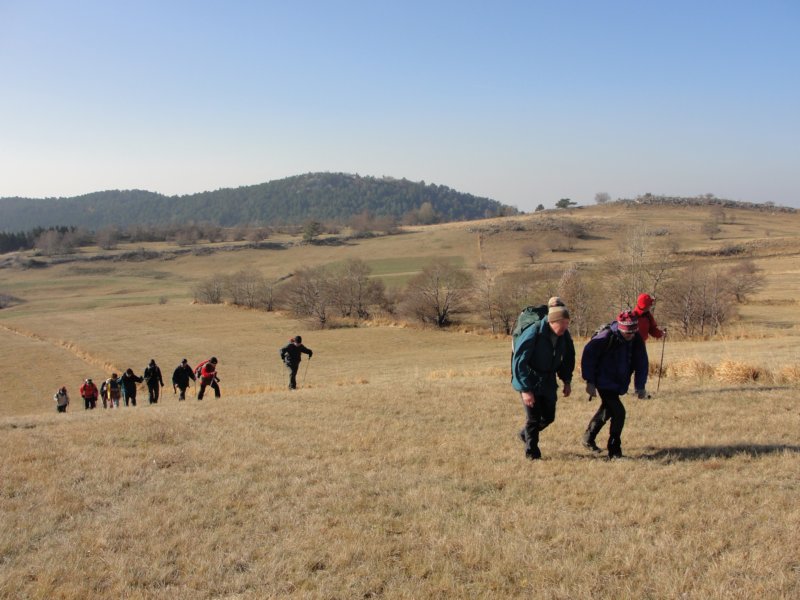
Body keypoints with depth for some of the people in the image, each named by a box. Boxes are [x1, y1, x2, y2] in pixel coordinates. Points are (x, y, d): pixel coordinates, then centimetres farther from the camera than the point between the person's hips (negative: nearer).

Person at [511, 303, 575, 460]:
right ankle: (532, 452, 15)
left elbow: (567, 358, 11)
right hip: (529, 382, -6)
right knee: (533, 418, -3)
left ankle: (525, 434, 38)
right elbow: (519, 362, -25)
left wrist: (567, 381, 7)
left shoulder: (564, 336, -9)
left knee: (548, 417, 11)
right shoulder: (533, 334, -28)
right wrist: (525, 389, -26)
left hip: (548, 382, 6)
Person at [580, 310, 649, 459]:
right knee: (618, 412, -16)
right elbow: (588, 355, -20)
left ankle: (588, 439, 41)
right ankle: (614, 450, -3)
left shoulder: (637, 339, -7)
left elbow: (642, 363, 2)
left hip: (619, 384, 7)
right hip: (604, 383, -7)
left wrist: (640, 386, -3)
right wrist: (590, 382, -19)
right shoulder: (607, 337, -24)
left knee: (607, 410, 21)